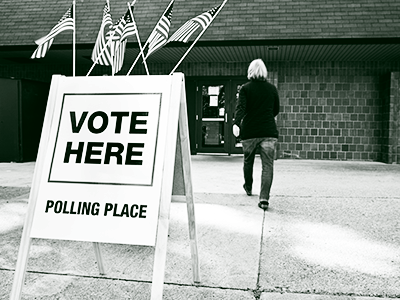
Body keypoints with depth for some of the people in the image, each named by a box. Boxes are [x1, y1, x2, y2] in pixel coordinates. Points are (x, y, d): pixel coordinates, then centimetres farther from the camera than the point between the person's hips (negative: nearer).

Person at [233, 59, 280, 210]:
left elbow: (240, 107, -16)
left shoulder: (246, 88, 0)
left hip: (249, 131, 0)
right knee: (268, 165, -3)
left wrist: (236, 123, -27)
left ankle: (248, 187, 40)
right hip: (269, 131, 1)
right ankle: (264, 198, -14)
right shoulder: (272, 88, 8)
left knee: (248, 161, 20)